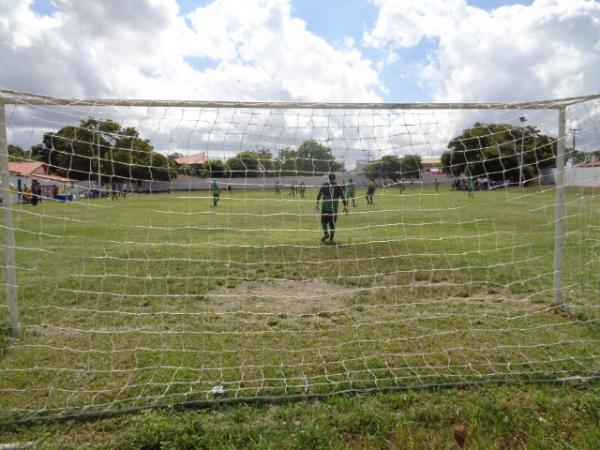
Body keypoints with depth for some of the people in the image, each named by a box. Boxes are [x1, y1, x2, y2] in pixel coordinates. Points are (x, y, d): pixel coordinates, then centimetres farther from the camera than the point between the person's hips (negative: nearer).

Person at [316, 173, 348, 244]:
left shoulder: (324, 185, 4)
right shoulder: (338, 187, 3)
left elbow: (319, 195, 6)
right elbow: (342, 197, 1)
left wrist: (317, 204, 12)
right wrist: (345, 206, 3)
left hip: (325, 207, 0)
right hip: (334, 208, 1)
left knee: (324, 221, 15)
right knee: (332, 223, 7)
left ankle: (326, 233, -7)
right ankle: (331, 239, 5)